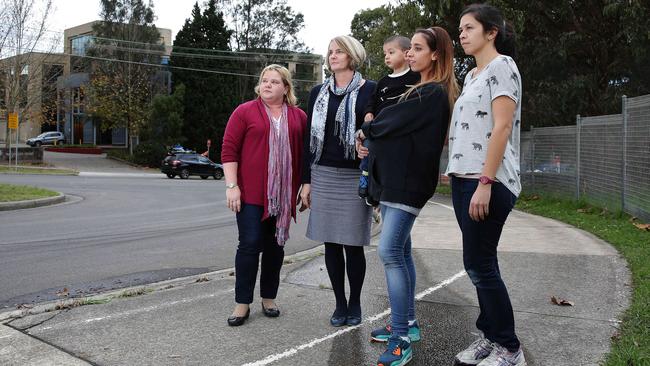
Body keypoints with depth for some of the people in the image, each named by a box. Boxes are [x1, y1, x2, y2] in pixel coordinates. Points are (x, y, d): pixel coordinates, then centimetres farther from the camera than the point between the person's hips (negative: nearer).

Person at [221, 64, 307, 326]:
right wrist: (231, 186, -10)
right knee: (250, 245, -4)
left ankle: (268, 298, 24)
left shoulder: (299, 117, 9)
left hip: (282, 194, 3)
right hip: (251, 194, -3)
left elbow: (305, 154, 11)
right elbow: (229, 150, -3)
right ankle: (242, 303, 6)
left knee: (275, 245, 10)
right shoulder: (244, 112, 1)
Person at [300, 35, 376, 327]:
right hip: (323, 175, 4)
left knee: (352, 244, 0)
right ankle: (340, 303, 19)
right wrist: (306, 180, 8)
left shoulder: (370, 91, 0)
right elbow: (309, 137, 12)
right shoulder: (318, 93, 12)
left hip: (355, 177, -3)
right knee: (330, 243, 5)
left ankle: (355, 303, 18)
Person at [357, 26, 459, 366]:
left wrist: (365, 130, 5)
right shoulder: (419, 91, 20)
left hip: (409, 181, -10)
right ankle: (407, 323, 21)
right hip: (394, 178, 10)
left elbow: (393, 121, -13)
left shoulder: (435, 94, -10)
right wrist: (370, 140, -3)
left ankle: (401, 338, -11)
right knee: (400, 251, 12)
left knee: (390, 252, -15)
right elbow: (393, 124, 16)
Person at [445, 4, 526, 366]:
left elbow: (502, 126, -16)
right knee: (480, 264, 11)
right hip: (464, 179, 8)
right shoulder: (472, 75, 20)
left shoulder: (502, 66, -6)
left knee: (479, 264, -5)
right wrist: (457, 174, 12)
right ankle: (490, 335, 22)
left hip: (488, 182, -8)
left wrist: (486, 182, -22)